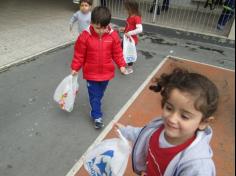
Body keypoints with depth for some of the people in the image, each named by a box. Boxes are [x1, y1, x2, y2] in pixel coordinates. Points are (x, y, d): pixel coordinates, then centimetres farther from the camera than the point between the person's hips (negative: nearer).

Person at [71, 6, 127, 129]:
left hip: (106, 72, 2)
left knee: (100, 94, 21)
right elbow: (79, 54, -6)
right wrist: (75, 68, -1)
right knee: (94, 95, 7)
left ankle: (95, 110, 45)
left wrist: (121, 65, -5)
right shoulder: (85, 36, -16)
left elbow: (117, 53, 0)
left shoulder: (113, 36, -11)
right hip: (91, 73, -2)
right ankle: (97, 116, 21)